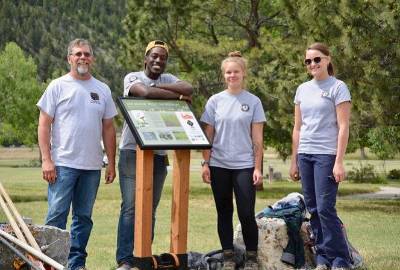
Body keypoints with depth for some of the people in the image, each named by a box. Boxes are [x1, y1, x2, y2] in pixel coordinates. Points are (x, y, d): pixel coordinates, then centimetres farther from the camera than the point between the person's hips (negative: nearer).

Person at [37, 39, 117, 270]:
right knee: (57, 214, -7)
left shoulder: (102, 90, 13)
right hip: (63, 164, -4)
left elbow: (108, 128, 15)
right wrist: (46, 160, -10)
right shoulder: (58, 86, 1)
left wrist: (111, 163, 11)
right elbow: (44, 125, -2)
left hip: (92, 166, 4)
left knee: (84, 217, 9)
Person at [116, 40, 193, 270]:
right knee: (130, 207, -7)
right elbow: (147, 92, -23)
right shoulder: (132, 78, -1)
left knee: (150, 209, 7)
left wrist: (159, 86, -12)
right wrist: (178, 96, -13)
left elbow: (189, 89, -6)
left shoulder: (168, 79, 13)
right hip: (132, 151, -5)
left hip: (158, 154, 5)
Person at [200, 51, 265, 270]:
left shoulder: (253, 102, 2)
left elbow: (257, 139, 1)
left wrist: (257, 168, -4)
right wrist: (205, 164, 0)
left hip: (244, 165, -2)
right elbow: (208, 136, 7)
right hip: (219, 166, 2)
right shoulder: (215, 101, 6)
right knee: (224, 213, 8)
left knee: (246, 214, -5)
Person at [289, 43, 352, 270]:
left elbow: (343, 127, -8)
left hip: (326, 155, -6)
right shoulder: (303, 89, 13)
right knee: (313, 209, 6)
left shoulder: (338, 87, -3)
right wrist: (294, 161, 13)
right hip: (305, 155, 6)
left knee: (325, 208, -11)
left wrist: (339, 162, -15)